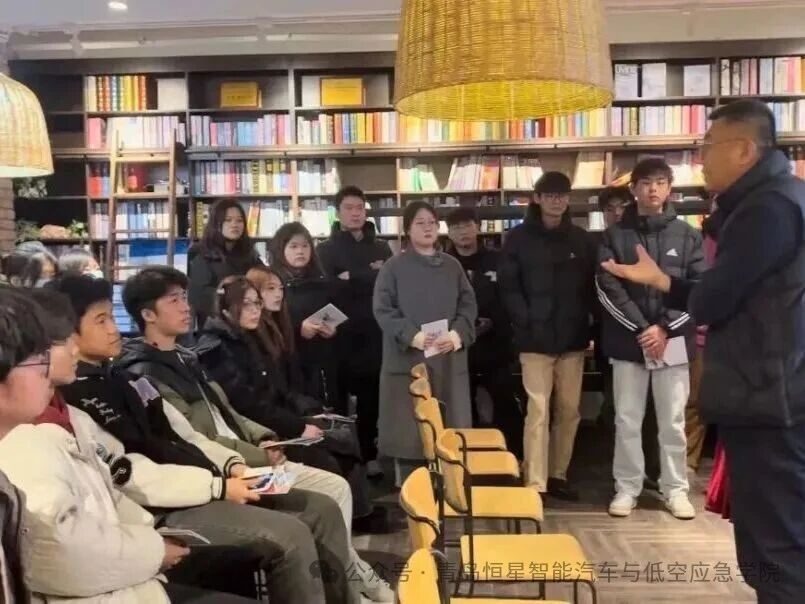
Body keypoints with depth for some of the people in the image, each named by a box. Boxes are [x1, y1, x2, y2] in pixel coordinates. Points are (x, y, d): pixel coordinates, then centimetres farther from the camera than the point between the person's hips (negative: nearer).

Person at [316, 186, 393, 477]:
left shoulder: (381, 248, 17)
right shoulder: (327, 250, 8)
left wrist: (352, 278, -6)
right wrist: (370, 276, -9)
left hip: (376, 333, 3)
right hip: (344, 334, -2)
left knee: (373, 396, 2)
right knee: (342, 397, -2)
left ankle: (370, 454, 13)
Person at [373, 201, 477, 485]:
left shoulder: (452, 265, 11)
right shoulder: (394, 267, 0)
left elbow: (468, 305, 9)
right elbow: (382, 309, -5)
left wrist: (458, 334, -10)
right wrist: (412, 335, -18)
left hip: (449, 360, 4)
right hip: (407, 359, -3)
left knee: (449, 428, 6)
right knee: (408, 429, -1)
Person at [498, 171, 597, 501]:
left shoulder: (580, 239, 11)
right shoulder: (519, 238, 1)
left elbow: (591, 284, 12)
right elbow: (508, 286, -2)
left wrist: (586, 322, -1)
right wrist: (527, 322, -12)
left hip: (573, 338, 4)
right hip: (536, 339, -4)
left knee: (569, 411, 9)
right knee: (538, 411, -7)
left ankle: (558, 475, 23)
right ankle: (535, 485, -2)